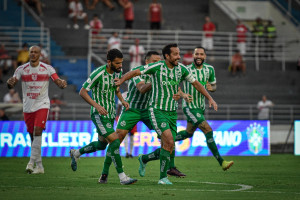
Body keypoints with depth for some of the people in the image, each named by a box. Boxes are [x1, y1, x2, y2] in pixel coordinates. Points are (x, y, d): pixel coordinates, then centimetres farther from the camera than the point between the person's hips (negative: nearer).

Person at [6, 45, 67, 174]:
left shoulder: (47, 69, 1)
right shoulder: (21, 69, 5)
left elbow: (58, 82, -4)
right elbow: (11, 85, -1)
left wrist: (62, 84, -28)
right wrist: (10, 83, -25)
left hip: (42, 105, -3)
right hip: (28, 107, 3)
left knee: (37, 131, -20)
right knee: (33, 136, 5)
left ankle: (32, 162, -21)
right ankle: (39, 166, 13)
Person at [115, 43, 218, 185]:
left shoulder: (181, 69, 1)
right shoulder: (157, 67, -13)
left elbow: (196, 83, 13)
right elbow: (135, 72, -9)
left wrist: (210, 98, 9)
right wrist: (121, 80, -26)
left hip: (172, 113, 6)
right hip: (157, 111, -6)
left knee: (168, 148, 5)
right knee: (169, 142, -21)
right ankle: (163, 177, -8)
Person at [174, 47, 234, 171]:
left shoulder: (209, 69, 1)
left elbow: (214, 86, 13)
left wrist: (211, 88, -12)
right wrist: (183, 95, -24)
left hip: (201, 107, 7)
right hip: (189, 106, -7)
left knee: (188, 133, 20)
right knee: (208, 131, -17)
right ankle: (221, 162, -17)